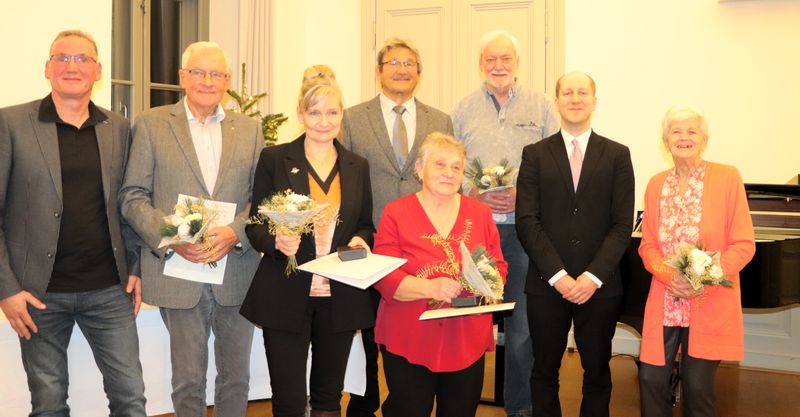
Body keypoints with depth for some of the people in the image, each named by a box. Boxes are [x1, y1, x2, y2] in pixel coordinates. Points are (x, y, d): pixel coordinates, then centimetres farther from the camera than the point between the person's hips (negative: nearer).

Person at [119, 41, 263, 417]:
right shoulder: (151, 124, 3)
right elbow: (132, 196, 0)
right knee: (188, 382, 7)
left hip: (236, 270, 2)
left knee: (236, 378, 11)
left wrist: (236, 232, -13)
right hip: (178, 272, -2)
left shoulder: (249, 129, 10)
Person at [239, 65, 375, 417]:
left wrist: (360, 240, -7)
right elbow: (255, 225, 0)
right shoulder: (274, 159, 0)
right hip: (286, 296, -3)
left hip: (340, 299, 3)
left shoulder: (357, 167, 9)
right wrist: (277, 241, -21)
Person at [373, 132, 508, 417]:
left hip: (468, 341, 3)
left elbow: (499, 267, 8)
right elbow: (383, 276, -8)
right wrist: (429, 288, -24)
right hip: (409, 341, -3)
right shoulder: (396, 213, -2)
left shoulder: (480, 213, 8)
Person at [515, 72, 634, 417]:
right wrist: (558, 275, -13)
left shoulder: (617, 155, 5)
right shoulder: (535, 155, 5)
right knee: (544, 372, 9)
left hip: (599, 285, 0)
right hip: (546, 285, 0)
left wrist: (594, 276, -12)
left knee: (597, 372, 11)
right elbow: (527, 221, -3)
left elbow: (622, 224, -1)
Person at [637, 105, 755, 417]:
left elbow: (744, 245, -6)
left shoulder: (727, 177, -4)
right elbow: (647, 245, 6)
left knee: (698, 387, 3)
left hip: (710, 305, -3)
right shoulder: (657, 184, 7)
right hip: (665, 304, 3)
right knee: (651, 379, 0)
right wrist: (669, 275, -13)